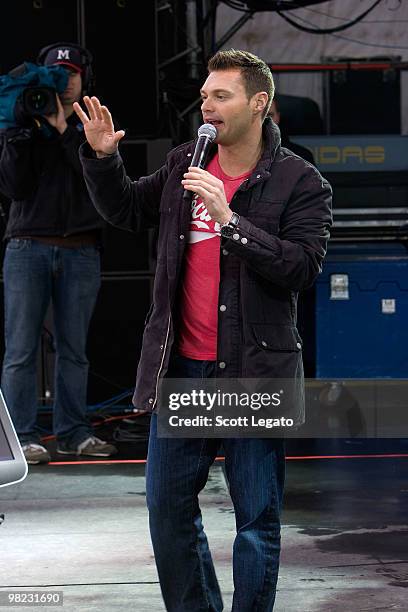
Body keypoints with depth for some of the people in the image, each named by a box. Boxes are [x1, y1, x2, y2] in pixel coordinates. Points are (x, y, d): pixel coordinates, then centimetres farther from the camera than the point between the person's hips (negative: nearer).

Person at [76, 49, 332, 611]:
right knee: (167, 504, 11)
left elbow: (302, 267, -18)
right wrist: (102, 158, 7)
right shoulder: (183, 166, 7)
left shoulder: (301, 183, -6)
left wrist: (229, 220, -22)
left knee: (257, 518, 4)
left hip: (253, 373, -5)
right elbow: (126, 209, 23)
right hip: (182, 368, 5)